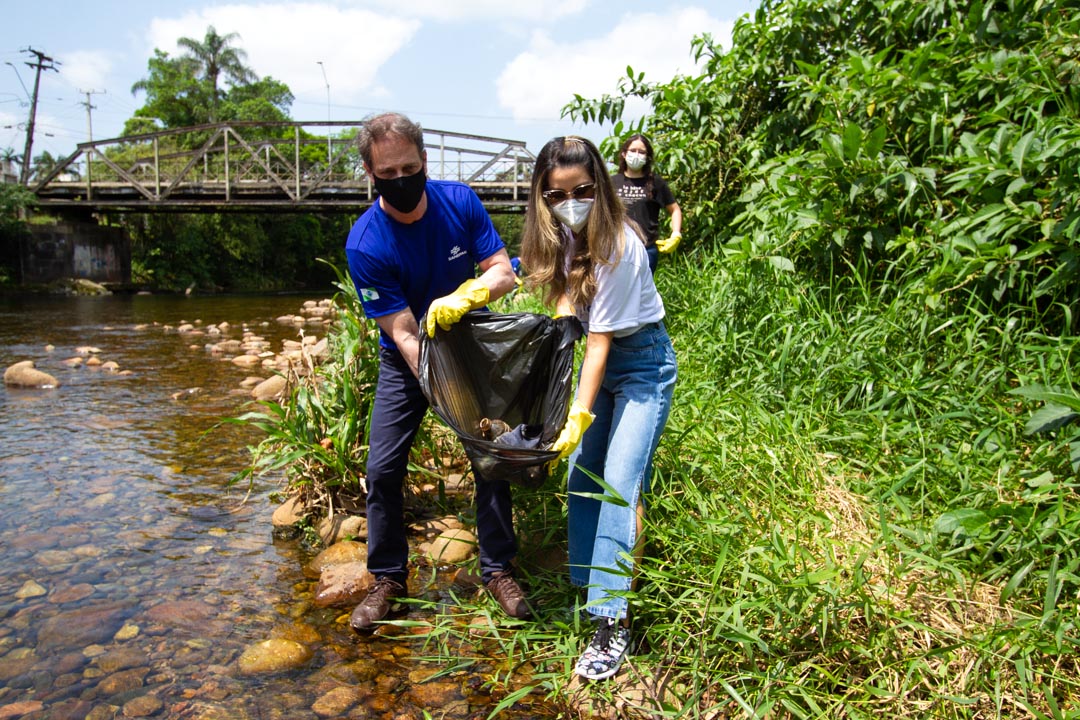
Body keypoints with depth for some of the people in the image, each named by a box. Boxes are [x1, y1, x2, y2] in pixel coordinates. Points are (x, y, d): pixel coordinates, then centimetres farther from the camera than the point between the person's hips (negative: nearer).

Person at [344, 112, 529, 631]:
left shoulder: (459, 201, -17)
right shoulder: (365, 246, -25)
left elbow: (503, 272, -15)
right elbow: (405, 334, -27)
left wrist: (464, 295, -38)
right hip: (407, 360, -1)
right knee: (383, 468, -5)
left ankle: (497, 569, 16)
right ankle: (389, 579, 16)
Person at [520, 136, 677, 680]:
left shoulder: (619, 246, -27)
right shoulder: (561, 232, -5)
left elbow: (602, 340, -26)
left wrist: (580, 418, -25)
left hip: (642, 360, -7)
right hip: (598, 354, 8)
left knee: (620, 485, -14)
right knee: (580, 471, 7)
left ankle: (613, 620, -7)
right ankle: (585, 584, 23)